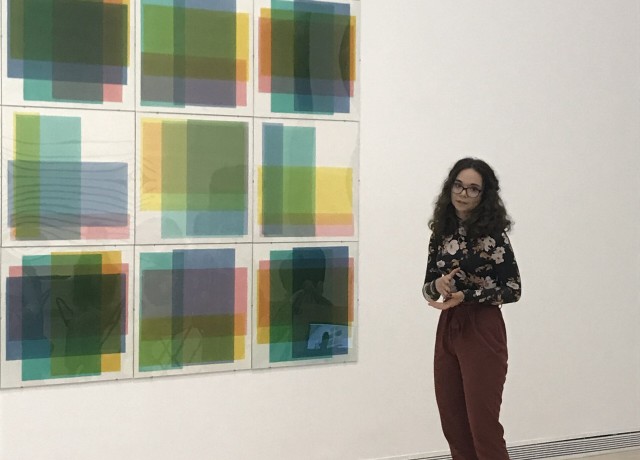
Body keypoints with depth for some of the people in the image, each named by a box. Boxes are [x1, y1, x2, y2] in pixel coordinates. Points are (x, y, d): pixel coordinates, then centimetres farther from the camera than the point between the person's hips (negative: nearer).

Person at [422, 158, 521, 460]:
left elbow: (513, 290, -10)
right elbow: (427, 287, 11)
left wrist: (465, 296, -20)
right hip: (447, 331, 6)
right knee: (452, 423, 10)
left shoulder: (492, 234, -10)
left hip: (482, 332, -6)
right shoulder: (441, 233, 7)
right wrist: (438, 286, -12)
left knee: (483, 424, -3)